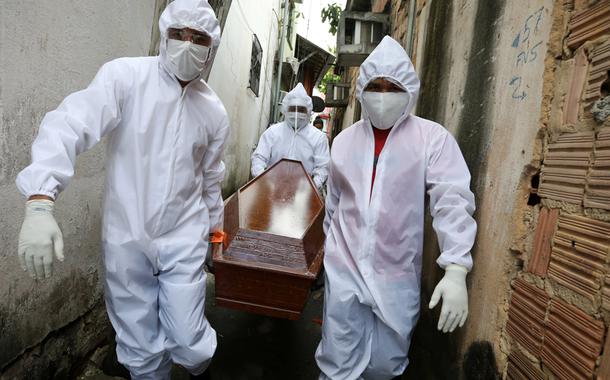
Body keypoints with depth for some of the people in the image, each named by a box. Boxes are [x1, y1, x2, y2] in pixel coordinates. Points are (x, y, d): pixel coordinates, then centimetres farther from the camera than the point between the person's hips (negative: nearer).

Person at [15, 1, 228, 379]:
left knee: (187, 340, 5)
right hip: (126, 239, -1)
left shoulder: (214, 111, 2)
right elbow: (71, 126, -21)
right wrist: (40, 203, -34)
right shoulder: (125, 76, -8)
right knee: (140, 348, 13)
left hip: (184, 240, 1)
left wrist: (214, 228, 21)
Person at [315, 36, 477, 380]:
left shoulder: (432, 137, -7)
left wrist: (456, 270, -25)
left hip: (397, 275, -2)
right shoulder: (344, 140, 6)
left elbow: (453, 202, -15)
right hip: (344, 268, 2)